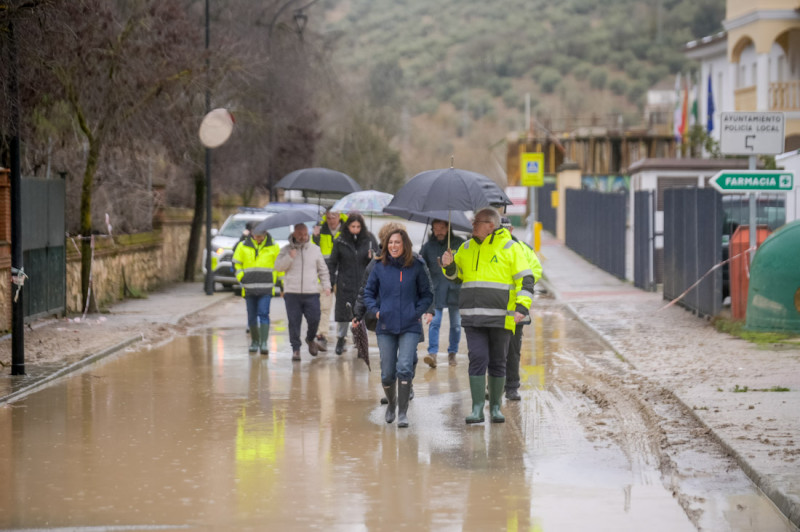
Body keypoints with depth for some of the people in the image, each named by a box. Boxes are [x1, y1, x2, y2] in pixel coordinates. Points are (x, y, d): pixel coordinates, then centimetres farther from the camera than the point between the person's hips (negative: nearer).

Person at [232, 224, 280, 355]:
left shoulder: (273, 247, 3)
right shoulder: (243, 246, 5)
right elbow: (236, 263, 14)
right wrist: (241, 278, 1)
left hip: (266, 288, -2)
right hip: (249, 288, 2)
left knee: (264, 314, -14)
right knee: (252, 316, 8)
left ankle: (264, 343, -16)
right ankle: (254, 341, 22)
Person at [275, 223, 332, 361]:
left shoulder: (315, 250, 12)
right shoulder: (287, 250, 7)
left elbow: (323, 269, 17)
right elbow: (278, 266, 1)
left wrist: (326, 285, 7)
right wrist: (289, 257, -13)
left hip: (311, 293, 1)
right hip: (292, 293, -1)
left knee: (314, 320, -4)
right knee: (294, 322, -3)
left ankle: (310, 339, 25)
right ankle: (295, 348, 5)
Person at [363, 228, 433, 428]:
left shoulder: (416, 267, 0)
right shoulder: (380, 268, 2)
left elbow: (427, 295, 8)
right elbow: (368, 293, 13)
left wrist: (418, 312, -7)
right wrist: (375, 310, -3)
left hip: (410, 327, -2)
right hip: (386, 328, 2)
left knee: (404, 368, -16)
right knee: (387, 373, 4)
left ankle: (403, 412, -7)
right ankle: (391, 402, 33)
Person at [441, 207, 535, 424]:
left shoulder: (509, 248, 0)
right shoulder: (467, 248, 13)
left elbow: (526, 279, -1)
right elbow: (456, 276, 24)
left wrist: (522, 308, -11)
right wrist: (448, 265, 1)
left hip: (500, 317, -2)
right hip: (472, 317, 2)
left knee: (497, 362, 6)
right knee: (477, 359, -7)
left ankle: (495, 407, 18)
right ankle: (477, 409, -5)